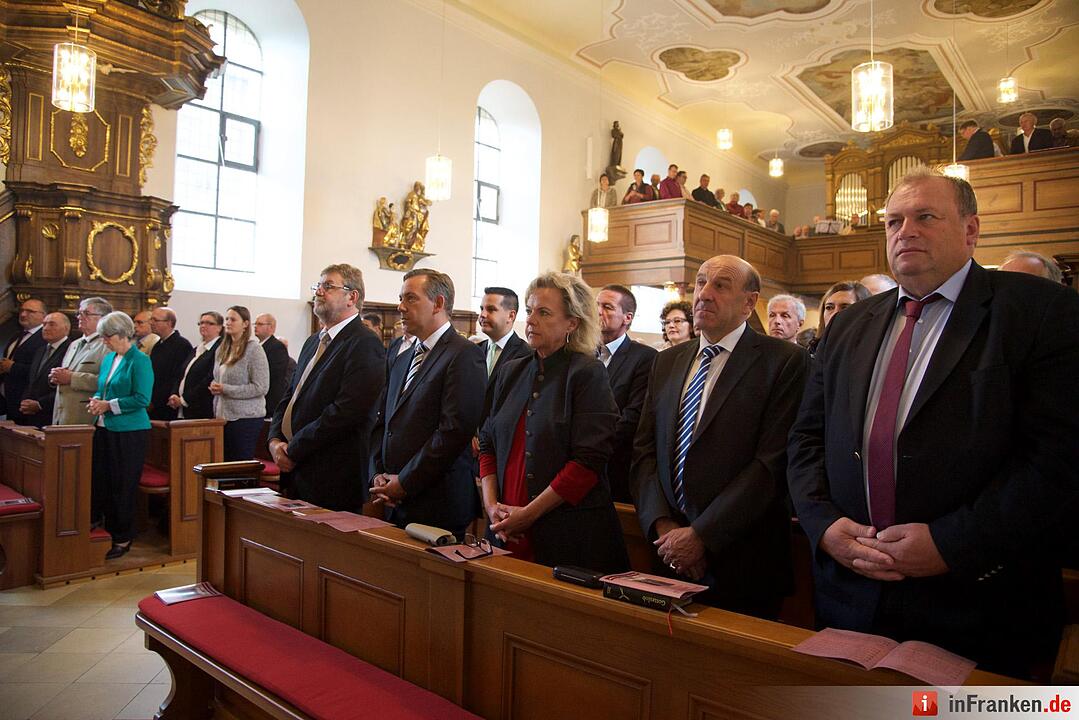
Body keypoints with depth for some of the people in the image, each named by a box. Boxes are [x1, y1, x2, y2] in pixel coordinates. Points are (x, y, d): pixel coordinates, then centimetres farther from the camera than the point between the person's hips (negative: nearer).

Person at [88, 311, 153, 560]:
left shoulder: (140, 361, -11)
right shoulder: (108, 359, 12)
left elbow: (142, 399, -16)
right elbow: (102, 389, 22)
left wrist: (109, 406, -16)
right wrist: (96, 401, 1)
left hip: (129, 431, -8)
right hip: (105, 428, 8)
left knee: (123, 486, 2)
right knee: (100, 482, 9)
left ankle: (123, 538, 16)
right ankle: (108, 530, 22)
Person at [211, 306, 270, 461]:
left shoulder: (254, 349, -10)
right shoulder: (222, 349, 13)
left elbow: (261, 387, -15)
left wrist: (225, 389, -16)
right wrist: (215, 387, 2)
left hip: (245, 417, -7)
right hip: (222, 416, 7)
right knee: (224, 462, 9)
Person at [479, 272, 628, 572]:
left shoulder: (586, 374, -9)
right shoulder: (511, 372, 10)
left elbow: (589, 461, -16)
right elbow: (488, 444, 13)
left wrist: (529, 513, -15)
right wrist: (491, 504, -1)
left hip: (570, 533, -5)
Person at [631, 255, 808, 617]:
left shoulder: (785, 361, -7)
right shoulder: (667, 362, 10)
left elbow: (773, 463, -15)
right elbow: (644, 451, 7)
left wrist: (701, 535, -16)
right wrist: (662, 525, -7)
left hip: (740, 563, -4)